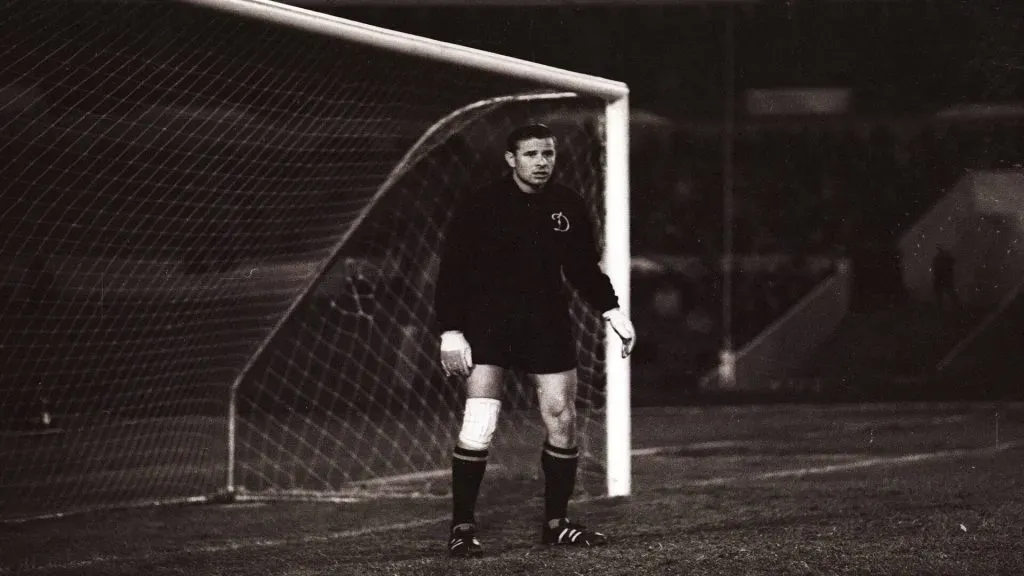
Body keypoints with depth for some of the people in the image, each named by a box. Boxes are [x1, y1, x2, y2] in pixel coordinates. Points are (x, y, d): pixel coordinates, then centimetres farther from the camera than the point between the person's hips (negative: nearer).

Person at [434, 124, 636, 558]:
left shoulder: (567, 206, 4)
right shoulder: (482, 206, -10)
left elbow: (584, 268, 17)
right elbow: (452, 270, -8)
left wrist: (611, 310, 6)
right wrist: (451, 332, -13)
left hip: (547, 323, 5)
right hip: (487, 323, -5)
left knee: (562, 421, 3)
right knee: (479, 426, -14)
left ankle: (556, 524, 17)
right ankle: (462, 527, -5)